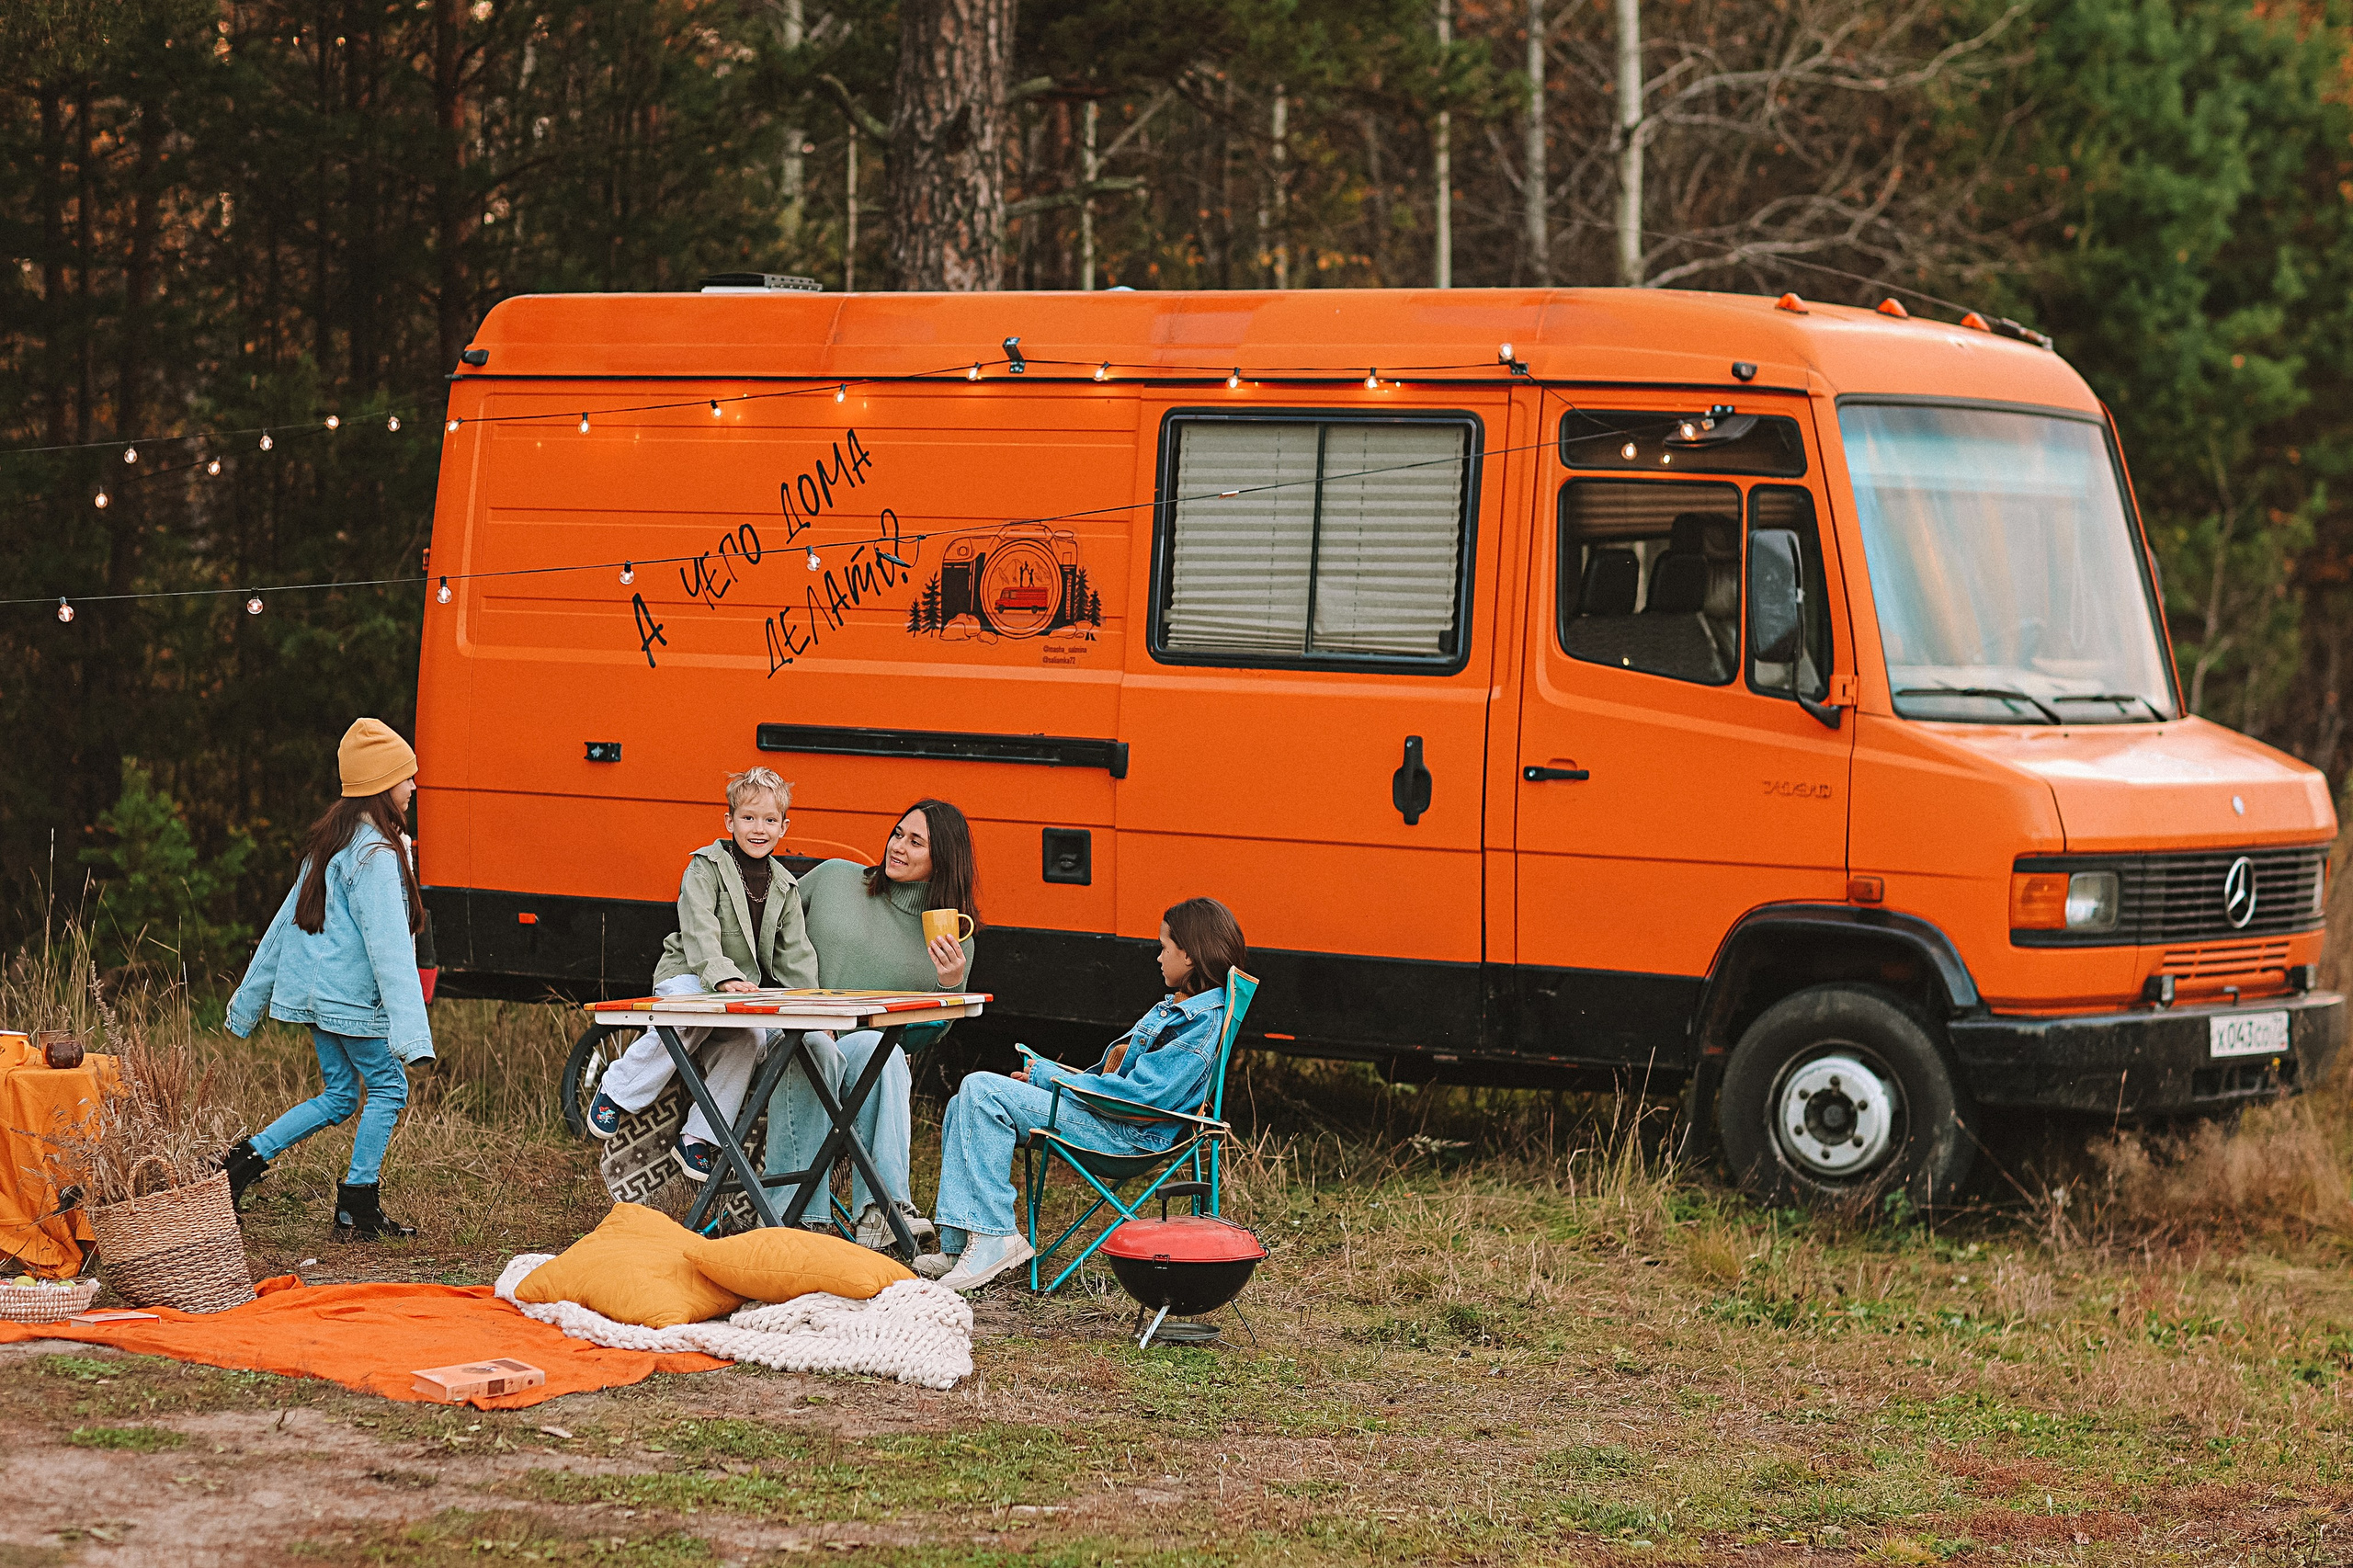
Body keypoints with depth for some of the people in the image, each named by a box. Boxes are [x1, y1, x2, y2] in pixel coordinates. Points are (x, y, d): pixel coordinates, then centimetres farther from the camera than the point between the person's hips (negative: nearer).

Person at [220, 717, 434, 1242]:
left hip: (316, 991, 9)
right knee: (388, 1089, 6)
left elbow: (287, 919, 15)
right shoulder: (375, 855, -19)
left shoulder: (331, 839, 10)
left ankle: (247, 1159, 9)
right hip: (352, 996, -9)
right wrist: (410, 1030, -30)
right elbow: (389, 946, -26)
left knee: (339, 1095, 17)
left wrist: (250, 999, 20)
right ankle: (357, 1212, 8)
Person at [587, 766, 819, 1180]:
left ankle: (699, 1138, -17)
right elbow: (700, 932, -18)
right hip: (688, 975, -5)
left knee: (751, 1037, -26)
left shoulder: (784, 887, 12)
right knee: (691, 1020, -36)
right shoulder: (706, 869, -5)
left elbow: (795, 955, 12)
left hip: (743, 988, 5)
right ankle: (617, 1092, -16)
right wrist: (722, 976, -34)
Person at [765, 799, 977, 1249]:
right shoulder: (833, 878, 7)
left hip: (877, 1052, 1)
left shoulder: (953, 937, 7)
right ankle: (793, 1218, -42)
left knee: (878, 1048, -36)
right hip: (797, 1037, -1)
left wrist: (951, 984, -13)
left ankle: (881, 1208, -44)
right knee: (815, 1050, -38)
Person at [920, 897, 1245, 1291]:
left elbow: (1140, 1094, -23)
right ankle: (957, 1247, 2)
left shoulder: (1203, 1022, -16)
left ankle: (995, 1239, -19)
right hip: (1105, 1115, 11)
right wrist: (1046, 1074, 9)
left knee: (982, 1091, -20)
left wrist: (1052, 1078, -13)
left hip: (1123, 1136, -11)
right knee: (964, 1108, 7)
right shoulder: (1176, 1007, 17)